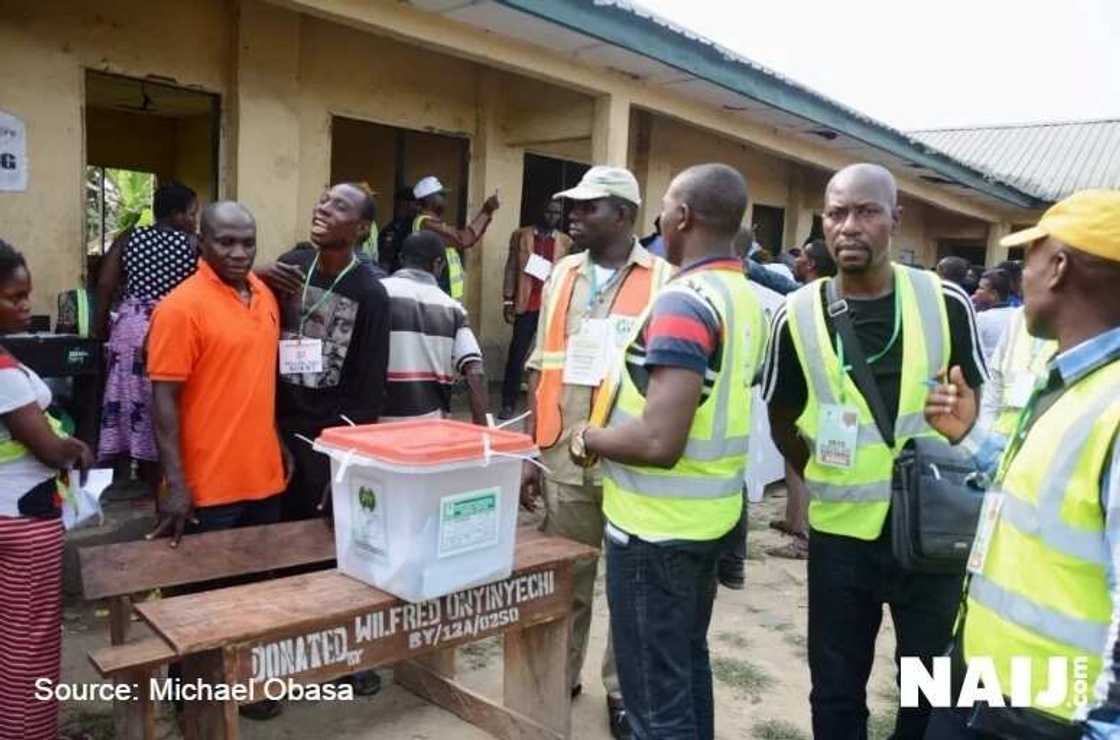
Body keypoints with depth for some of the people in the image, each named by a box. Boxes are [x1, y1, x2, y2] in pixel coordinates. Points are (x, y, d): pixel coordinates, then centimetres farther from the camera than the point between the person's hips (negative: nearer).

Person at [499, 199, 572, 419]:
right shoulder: (521, 235, 7)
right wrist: (508, 300, -2)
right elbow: (511, 269, 5)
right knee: (517, 356, 1)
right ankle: (508, 404, 8)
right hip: (526, 306, -1)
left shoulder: (566, 242, 9)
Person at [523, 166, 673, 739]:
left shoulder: (664, 281, -5)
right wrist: (530, 452, 6)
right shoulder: (562, 276, 7)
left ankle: (622, 691, 29)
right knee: (566, 579, 16)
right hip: (564, 459, 3)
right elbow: (541, 369, 9)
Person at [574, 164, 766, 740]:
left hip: (657, 526, -9)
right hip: (711, 515, 9)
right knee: (688, 663, 23)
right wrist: (617, 424, 16)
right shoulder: (746, 298, 8)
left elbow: (659, 442, -28)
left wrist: (590, 437, -10)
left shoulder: (683, 301, -21)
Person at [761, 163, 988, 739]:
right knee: (837, 692, 15)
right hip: (840, 533, 0)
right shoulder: (797, 316, -8)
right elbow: (782, 423, 6)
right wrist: (830, 481, 4)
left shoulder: (946, 303, -7)